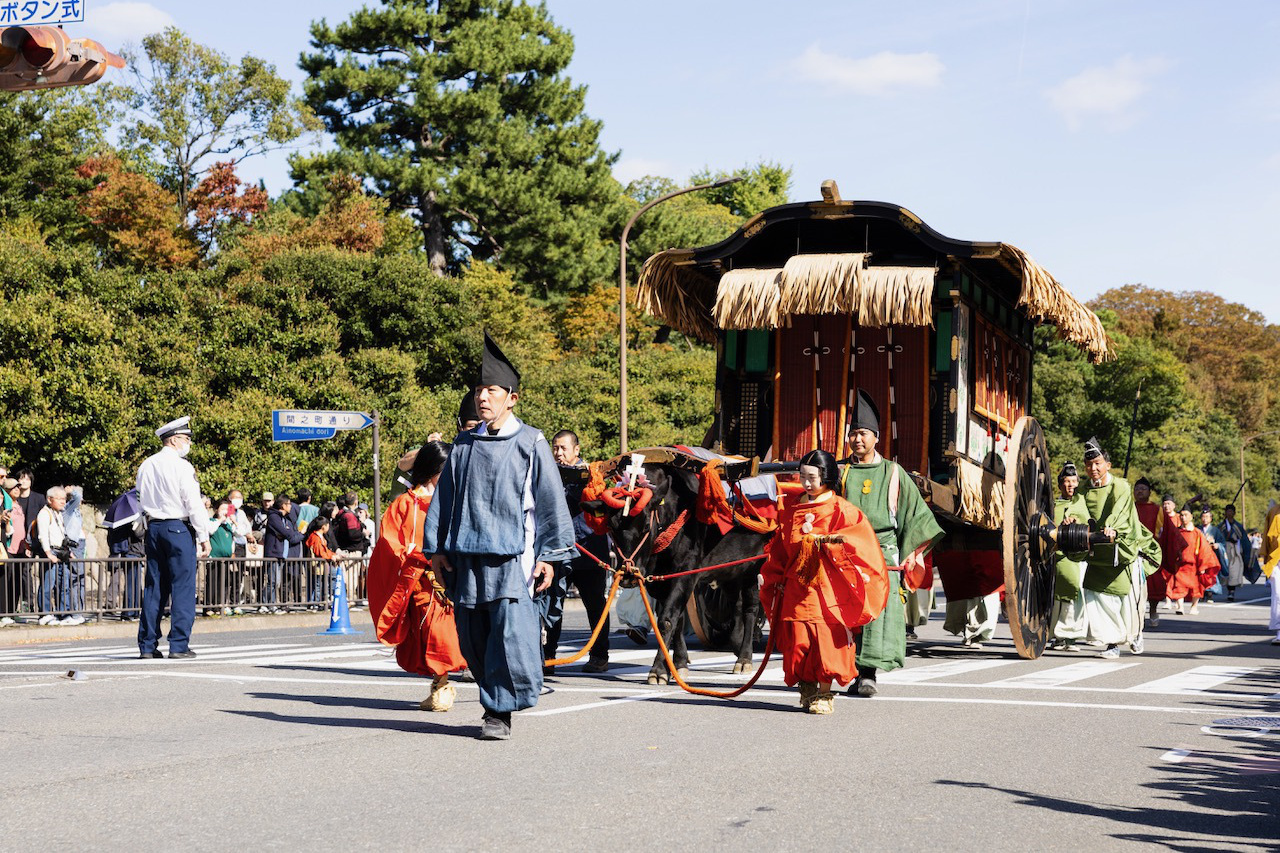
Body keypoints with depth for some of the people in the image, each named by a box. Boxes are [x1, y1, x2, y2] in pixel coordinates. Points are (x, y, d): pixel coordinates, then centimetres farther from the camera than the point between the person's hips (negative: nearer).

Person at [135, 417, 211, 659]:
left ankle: (147, 645, 9)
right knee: (183, 587, -3)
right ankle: (179, 645, -5)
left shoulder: (146, 466, 10)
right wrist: (204, 536, -7)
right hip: (179, 529, -7)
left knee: (153, 587, 9)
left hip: (153, 528, 7)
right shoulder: (181, 466, -10)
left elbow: (142, 500, 16)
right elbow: (194, 504, -12)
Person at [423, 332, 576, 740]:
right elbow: (444, 496, 18)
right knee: (474, 640, 6)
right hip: (466, 553, 4)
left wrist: (549, 554, -2)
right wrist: (436, 547, 12)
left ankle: (500, 710, -4)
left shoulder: (530, 443, 2)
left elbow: (550, 500, 2)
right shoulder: (464, 444, 13)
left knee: (510, 634, -12)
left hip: (511, 554, -4)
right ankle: (494, 704, 20)